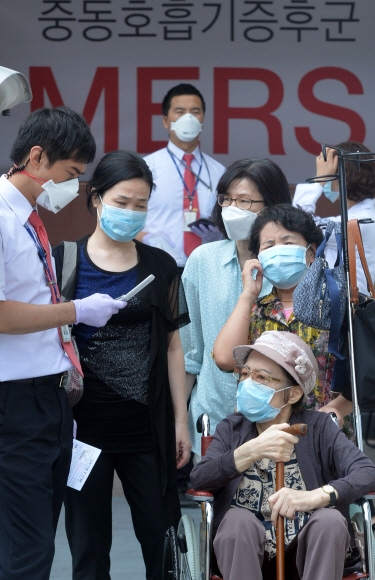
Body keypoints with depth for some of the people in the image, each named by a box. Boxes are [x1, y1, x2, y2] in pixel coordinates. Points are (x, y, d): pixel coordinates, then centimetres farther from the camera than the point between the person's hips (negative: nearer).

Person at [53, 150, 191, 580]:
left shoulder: (160, 266, 8)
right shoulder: (63, 261, -1)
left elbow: (171, 346, 10)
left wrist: (180, 422, 6)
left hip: (147, 426, 2)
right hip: (84, 424, -2)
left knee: (161, 536, 4)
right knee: (89, 545, 5)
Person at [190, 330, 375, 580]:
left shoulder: (318, 428, 1)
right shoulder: (232, 429, 5)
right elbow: (199, 478, -15)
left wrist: (317, 496, -35)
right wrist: (252, 450, -32)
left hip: (307, 555, 0)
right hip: (245, 555, 0)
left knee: (330, 519, -29)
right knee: (238, 519, -30)